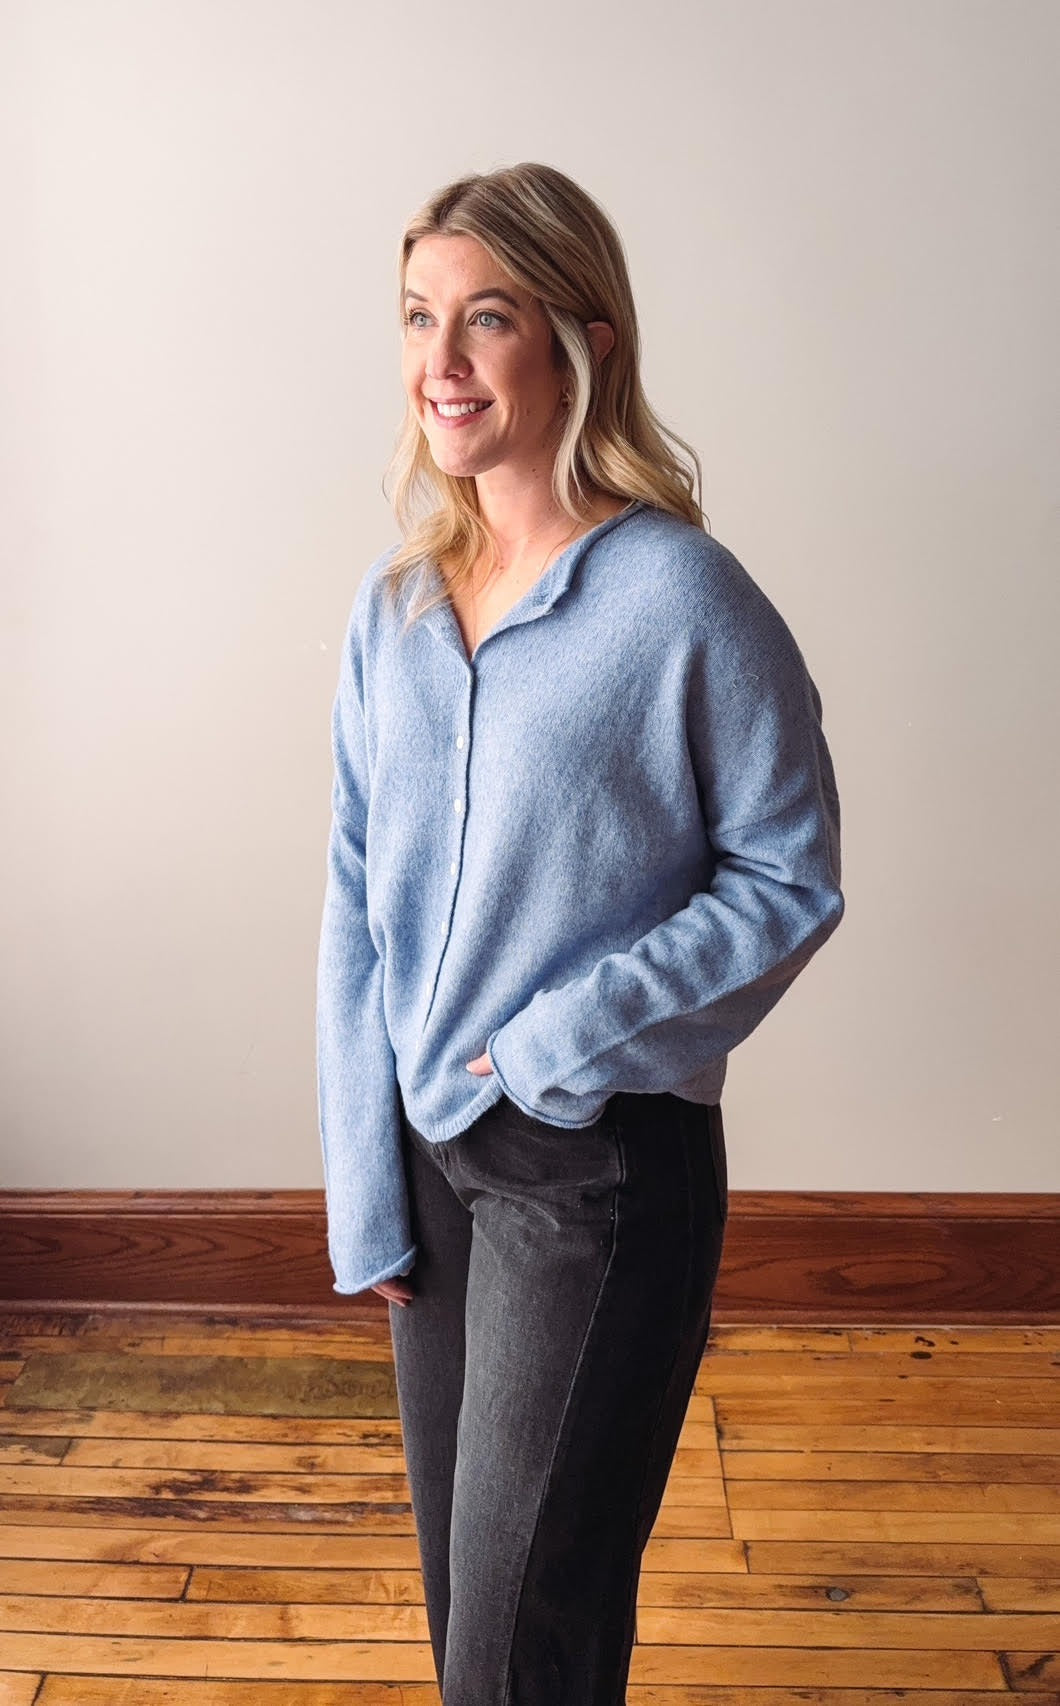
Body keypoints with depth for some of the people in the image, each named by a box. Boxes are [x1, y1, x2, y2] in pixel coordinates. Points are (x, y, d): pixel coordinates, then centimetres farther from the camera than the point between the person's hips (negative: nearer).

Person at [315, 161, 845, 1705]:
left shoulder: (684, 599, -14)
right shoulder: (393, 607, 3)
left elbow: (792, 879, -8)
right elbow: (356, 903, 5)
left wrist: (576, 1030, -17)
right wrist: (364, 1189, 3)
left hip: (601, 1168, -5)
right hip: (428, 1151, 6)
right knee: (457, 1569, 22)